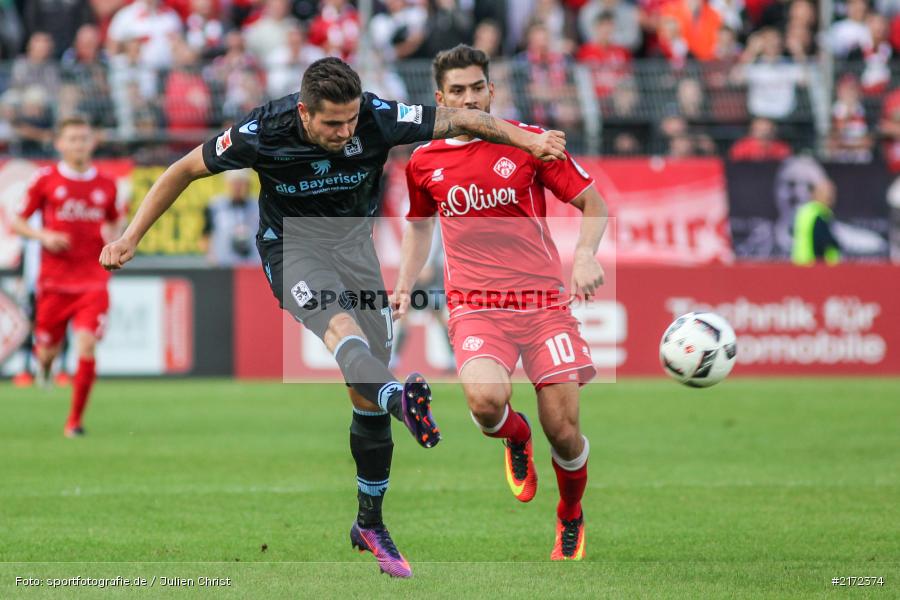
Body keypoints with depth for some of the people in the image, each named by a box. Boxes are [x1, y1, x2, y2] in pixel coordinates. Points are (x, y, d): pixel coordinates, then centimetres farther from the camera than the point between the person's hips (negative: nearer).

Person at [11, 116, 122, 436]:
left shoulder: (106, 185, 6)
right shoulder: (45, 180, -1)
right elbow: (17, 223, 5)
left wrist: (112, 236, 1)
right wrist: (43, 236, -12)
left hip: (92, 280, 1)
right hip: (54, 280, -1)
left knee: (87, 346, -16)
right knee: (48, 350, 5)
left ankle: (75, 420, -4)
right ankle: (44, 359, 46)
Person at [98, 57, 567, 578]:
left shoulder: (377, 118, -19)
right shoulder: (265, 133, -21)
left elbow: (460, 119, -9)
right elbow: (186, 169, -8)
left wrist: (527, 140, -19)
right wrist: (131, 238, -6)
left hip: (354, 242, 3)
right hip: (292, 246, -3)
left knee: (368, 395, 1)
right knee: (342, 329, -35)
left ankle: (370, 524, 15)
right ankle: (403, 401, -66)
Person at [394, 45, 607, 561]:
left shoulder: (528, 142, -1)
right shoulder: (425, 162, 7)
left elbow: (593, 202, 3)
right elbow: (420, 224, 27)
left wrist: (586, 256, -15)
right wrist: (405, 287, 14)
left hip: (543, 301, -1)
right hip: (476, 307, 1)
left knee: (564, 434, -5)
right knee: (486, 400, -30)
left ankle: (571, 519, 28)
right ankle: (516, 437, 9)